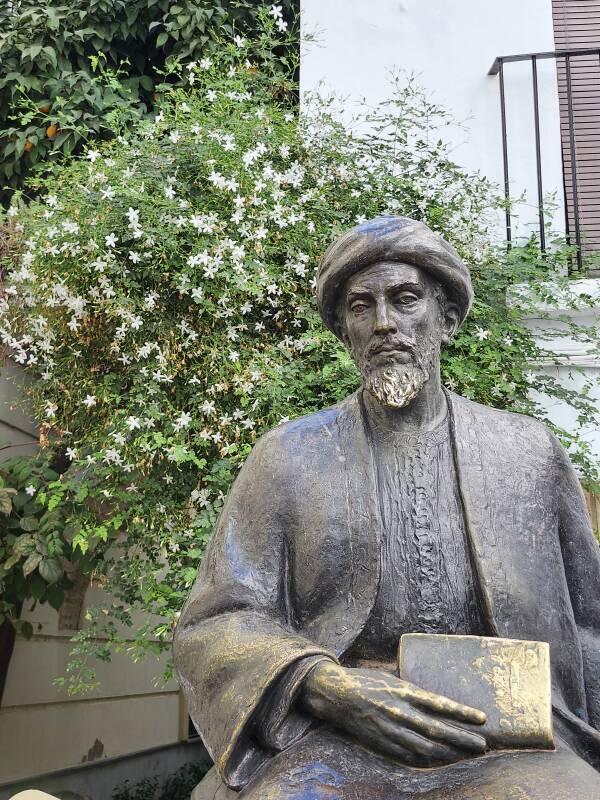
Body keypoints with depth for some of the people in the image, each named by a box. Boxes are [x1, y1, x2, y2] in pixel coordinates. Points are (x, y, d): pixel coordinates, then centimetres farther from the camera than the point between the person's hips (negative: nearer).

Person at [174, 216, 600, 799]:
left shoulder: (531, 453, 11)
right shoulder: (287, 456, 7)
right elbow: (216, 627, 3)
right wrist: (324, 686, -16)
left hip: (504, 739, 1)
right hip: (335, 738, 0)